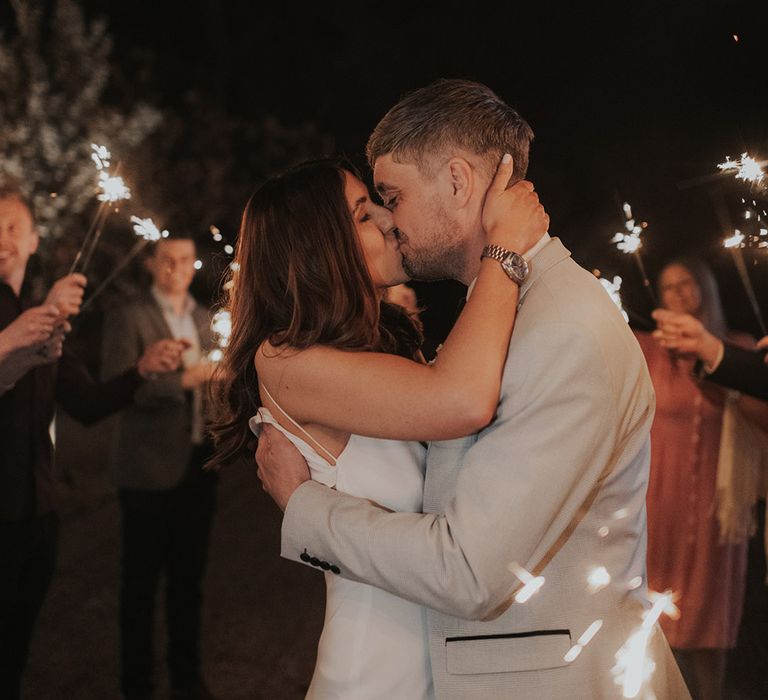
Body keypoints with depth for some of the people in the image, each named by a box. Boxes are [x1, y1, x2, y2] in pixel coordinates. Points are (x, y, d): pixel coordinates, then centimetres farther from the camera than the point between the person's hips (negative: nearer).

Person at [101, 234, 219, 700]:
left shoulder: (207, 320, 12)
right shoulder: (128, 319, -6)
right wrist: (182, 379, -26)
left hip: (198, 466, 5)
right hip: (149, 469, -5)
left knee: (189, 576, 15)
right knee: (142, 579, 5)